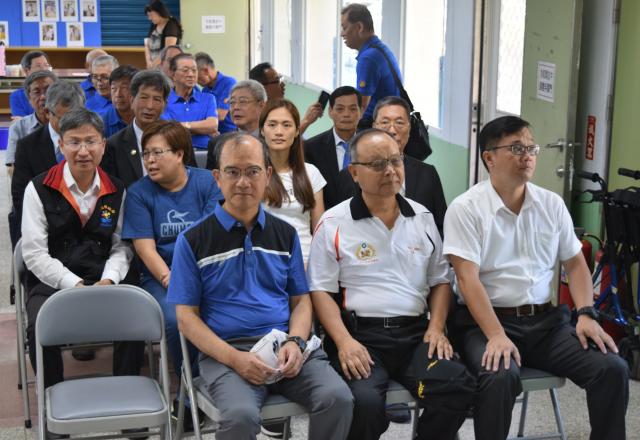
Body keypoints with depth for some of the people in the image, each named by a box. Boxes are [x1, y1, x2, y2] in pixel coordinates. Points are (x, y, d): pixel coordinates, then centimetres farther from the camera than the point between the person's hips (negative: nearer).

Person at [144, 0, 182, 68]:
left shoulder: (171, 25, -8)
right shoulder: (153, 26, 15)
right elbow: (147, 45, 13)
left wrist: (154, 64, -15)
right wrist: (149, 62, -4)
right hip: (155, 66, 7)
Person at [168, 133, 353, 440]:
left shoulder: (285, 234, 14)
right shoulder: (192, 240, 3)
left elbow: (301, 299, 15)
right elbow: (186, 316, 0)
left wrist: (295, 341, -7)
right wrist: (234, 357, -14)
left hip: (286, 344, 3)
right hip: (224, 351, -3)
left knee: (337, 398, -23)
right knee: (240, 415, -33)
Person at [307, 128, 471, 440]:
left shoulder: (423, 218, 14)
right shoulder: (333, 224, 1)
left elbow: (440, 280, 18)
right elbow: (321, 290, -1)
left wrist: (436, 328, 1)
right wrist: (344, 341, -15)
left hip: (417, 333, 4)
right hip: (360, 335, -3)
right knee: (366, 401, -31)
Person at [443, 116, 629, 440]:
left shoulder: (552, 204, 11)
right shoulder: (465, 208, -5)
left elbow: (575, 264, 16)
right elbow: (467, 279, -13)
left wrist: (586, 314, -2)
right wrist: (496, 336, -26)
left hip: (547, 320, 5)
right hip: (487, 320, -4)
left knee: (613, 368, -15)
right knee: (500, 376, -35)